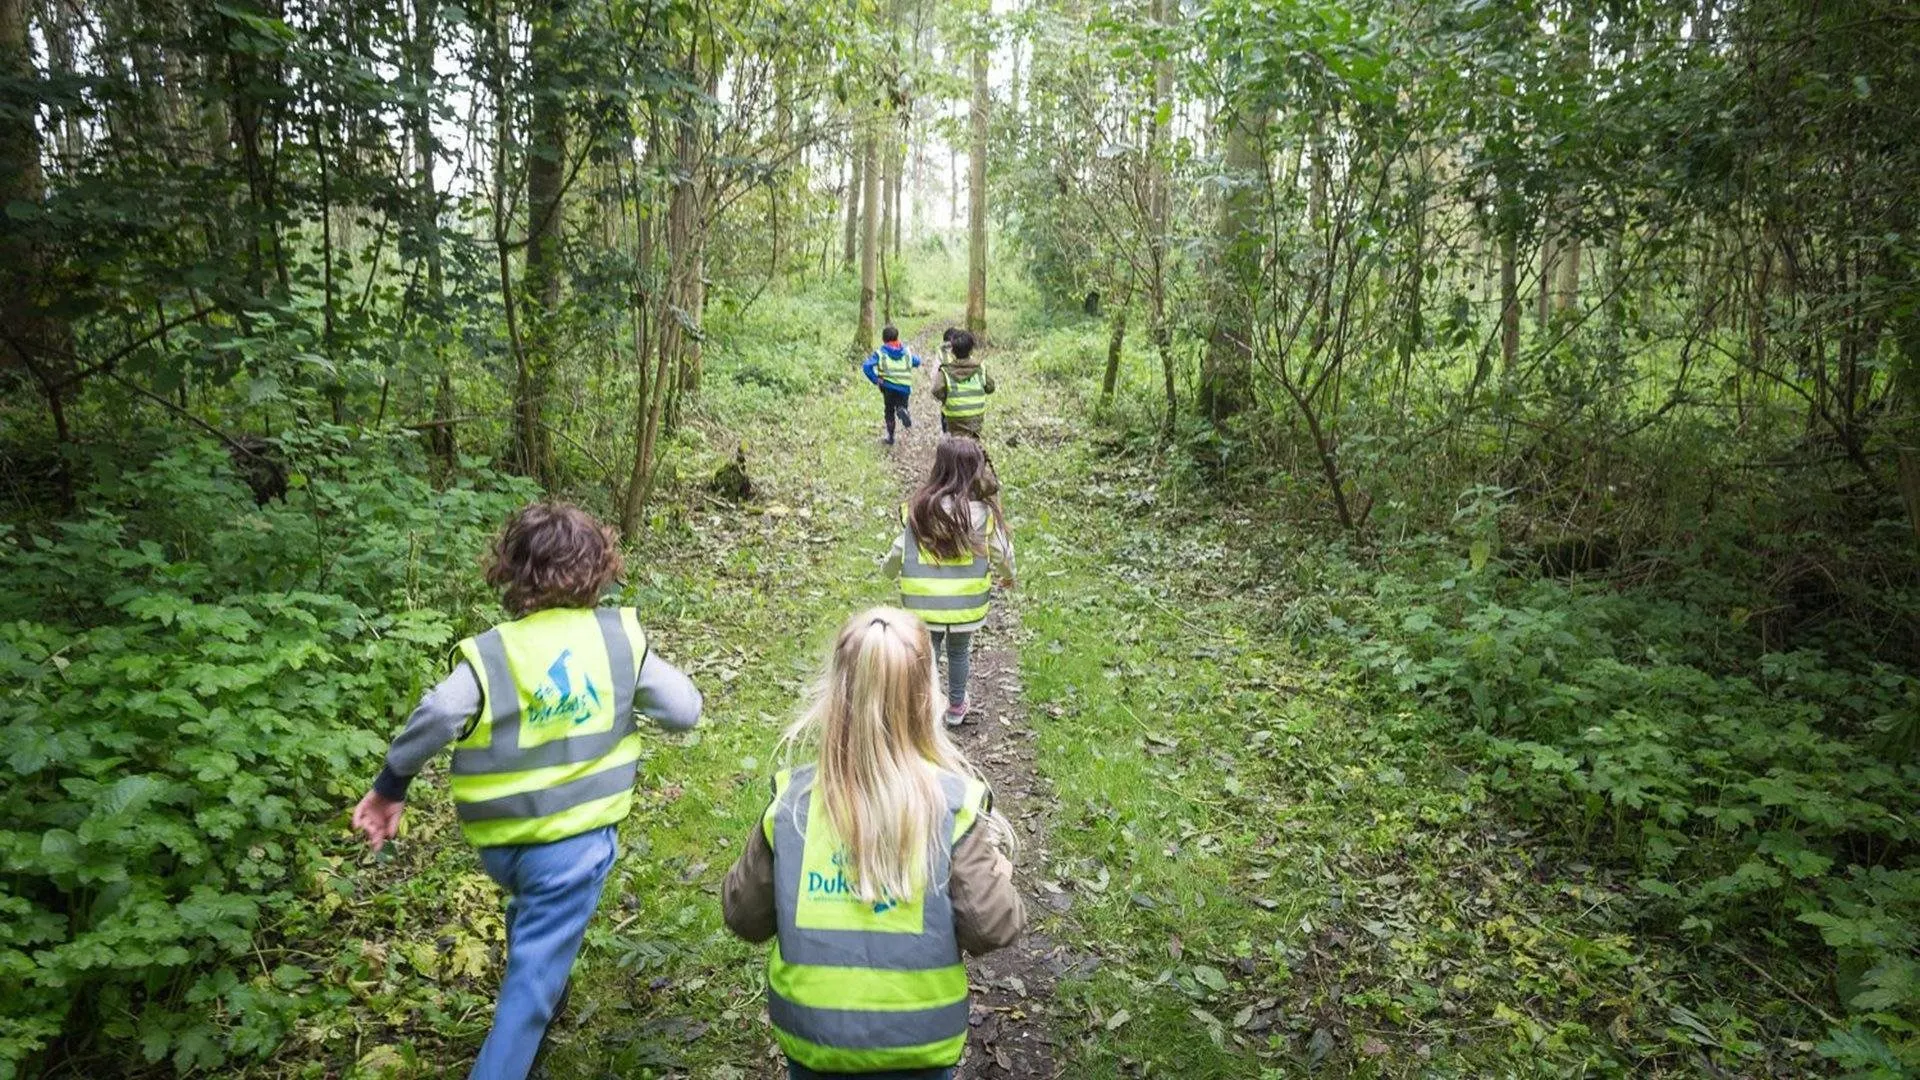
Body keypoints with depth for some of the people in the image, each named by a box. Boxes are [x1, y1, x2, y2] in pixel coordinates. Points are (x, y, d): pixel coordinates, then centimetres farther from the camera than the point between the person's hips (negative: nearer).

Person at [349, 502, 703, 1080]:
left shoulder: (490, 654, -10)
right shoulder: (620, 637, -9)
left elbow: (435, 718, -26)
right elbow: (684, 710, -8)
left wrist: (389, 788, -12)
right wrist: (635, 688, 12)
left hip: (499, 841, 3)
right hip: (575, 840, -3)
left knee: (533, 916, 34)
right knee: (534, 973, 5)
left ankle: (541, 995, 55)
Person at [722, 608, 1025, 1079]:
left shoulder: (790, 799, -12)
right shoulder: (954, 803, -18)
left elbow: (744, 916, 0)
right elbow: (991, 929, -15)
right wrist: (1001, 876, 5)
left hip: (811, 1039, 1)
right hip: (918, 1041, -1)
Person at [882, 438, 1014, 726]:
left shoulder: (918, 509, -11)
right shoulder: (983, 511, -13)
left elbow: (899, 551, -3)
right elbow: (1002, 552, -3)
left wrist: (887, 569, 21)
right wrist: (1008, 575, 20)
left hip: (924, 603, -1)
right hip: (966, 604, 1)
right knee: (959, 651, 23)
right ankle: (956, 707, 39)